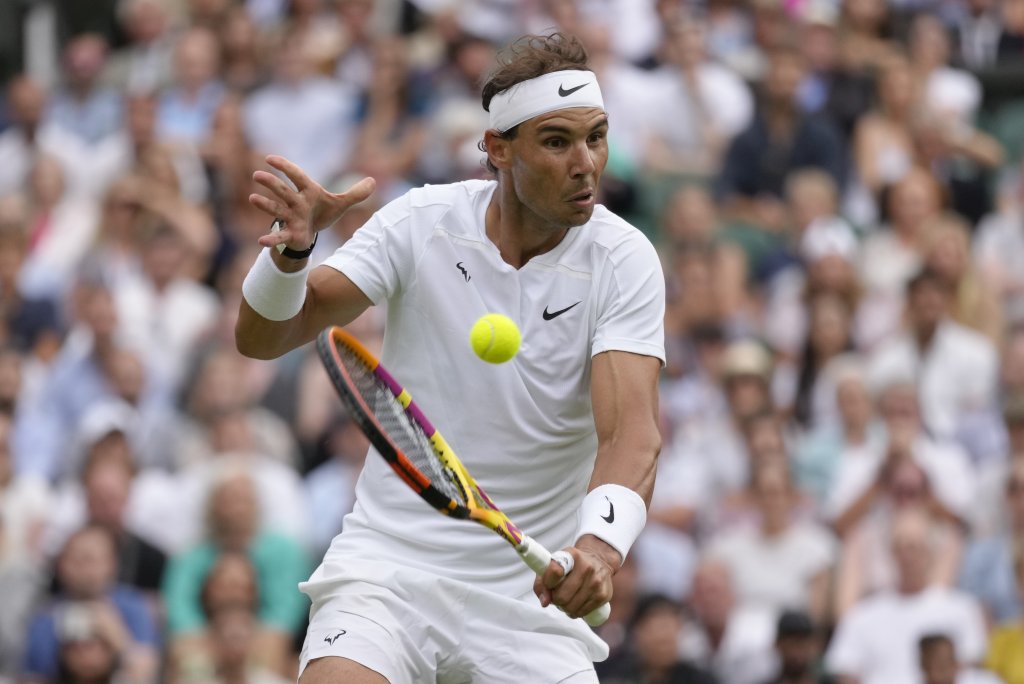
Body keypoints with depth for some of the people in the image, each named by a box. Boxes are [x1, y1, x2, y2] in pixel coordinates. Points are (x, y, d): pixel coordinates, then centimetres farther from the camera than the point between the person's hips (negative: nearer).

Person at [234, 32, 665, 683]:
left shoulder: (625, 262, -9)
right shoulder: (423, 221, -6)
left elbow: (631, 430, -21)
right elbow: (263, 337, -8)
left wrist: (601, 542, -41)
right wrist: (292, 248, -30)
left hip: (535, 584, 1)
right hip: (393, 555, -1)